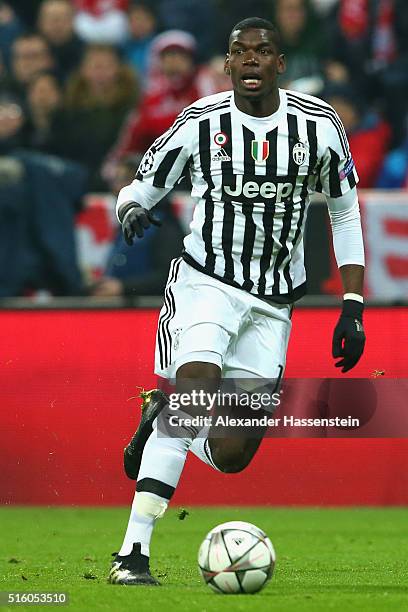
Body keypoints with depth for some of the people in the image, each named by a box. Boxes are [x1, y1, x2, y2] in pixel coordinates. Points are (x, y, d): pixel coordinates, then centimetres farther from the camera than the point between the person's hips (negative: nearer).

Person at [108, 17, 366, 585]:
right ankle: (133, 553, -25)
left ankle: (161, 416, 32)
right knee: (195, 396, -27)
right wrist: (132, 210, -21)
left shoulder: (318, 124, -2)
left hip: (272, 303, 3)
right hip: (206, 280, -3)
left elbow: (345, 212, 10)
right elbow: (140, 187, 4)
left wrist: (353, 308, 5)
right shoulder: (200, 122, -6)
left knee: (231, 455, -2)